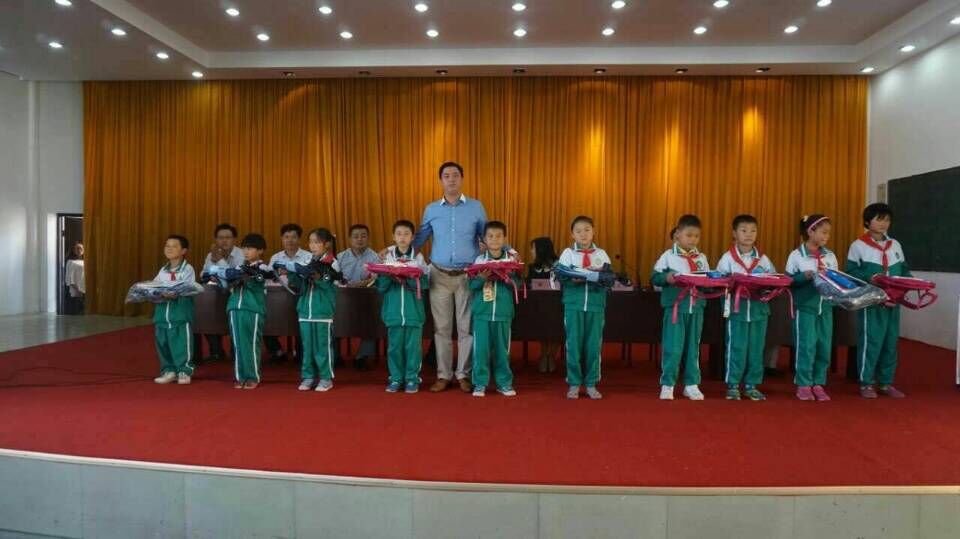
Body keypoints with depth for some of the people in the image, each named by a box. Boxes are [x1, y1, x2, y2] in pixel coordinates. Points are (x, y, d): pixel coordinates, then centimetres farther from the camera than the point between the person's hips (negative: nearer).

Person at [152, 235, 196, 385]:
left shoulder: (187, 269, -3)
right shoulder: (163, 270, 15)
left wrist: (175, 295, -29)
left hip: (181, 312, -6)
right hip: (162, 311, 6)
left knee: (181, 343, -5)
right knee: (162, 342, 9)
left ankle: (184, 371, 5)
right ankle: (169, 370, 20)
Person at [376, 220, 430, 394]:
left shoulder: (418, 257, 1)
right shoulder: (387, 257, 4)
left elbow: (424, 283, -5)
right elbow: (381, 286, 2)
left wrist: (408, 277, -19)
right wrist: (387, 275, -16)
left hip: (414, 310, -1)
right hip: (393, 310, 1)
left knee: (413, 346, 4)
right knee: (394, 346, 7)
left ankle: (412, 379, 15)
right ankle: (395, 378, 19)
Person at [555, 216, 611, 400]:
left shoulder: (601, 254, 11)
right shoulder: (568, 253, 7)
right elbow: (561, 276, -4)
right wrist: (573, 279, -21)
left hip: (596, 304, 1)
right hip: (573, 304, -1)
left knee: (594, 344, 3)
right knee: (574, 343, 0)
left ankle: (591, 384, 14)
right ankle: (574, 384, 10)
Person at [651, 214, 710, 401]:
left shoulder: (702, 258, 9)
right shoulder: (668, 256, -1)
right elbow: (655, 277, -3)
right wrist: (666, 277, -23)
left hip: (696, 307, 4)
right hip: (675, 306, -4)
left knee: (693, 347, 11)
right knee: (673, 347, -3)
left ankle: (691, 384, 21)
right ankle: (667, 385, 8)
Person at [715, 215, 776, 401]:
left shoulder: (763, 259, 8)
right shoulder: (728, 258, -1)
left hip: (759, 308, 3)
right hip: (737, 309, -3)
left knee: (756, 349, 7)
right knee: (736, 348, -1)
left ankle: (751, 385, 18)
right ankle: (733, 385, 9)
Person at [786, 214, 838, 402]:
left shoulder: (830, 256, 9)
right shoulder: (796, 255, -5)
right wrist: (805, 276, -22)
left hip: (826, 307, 5)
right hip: (805, 307, -5)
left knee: (824, 347, 7)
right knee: (806, 346, -3)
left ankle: (818, 384, 19)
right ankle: (803, 385, 8)